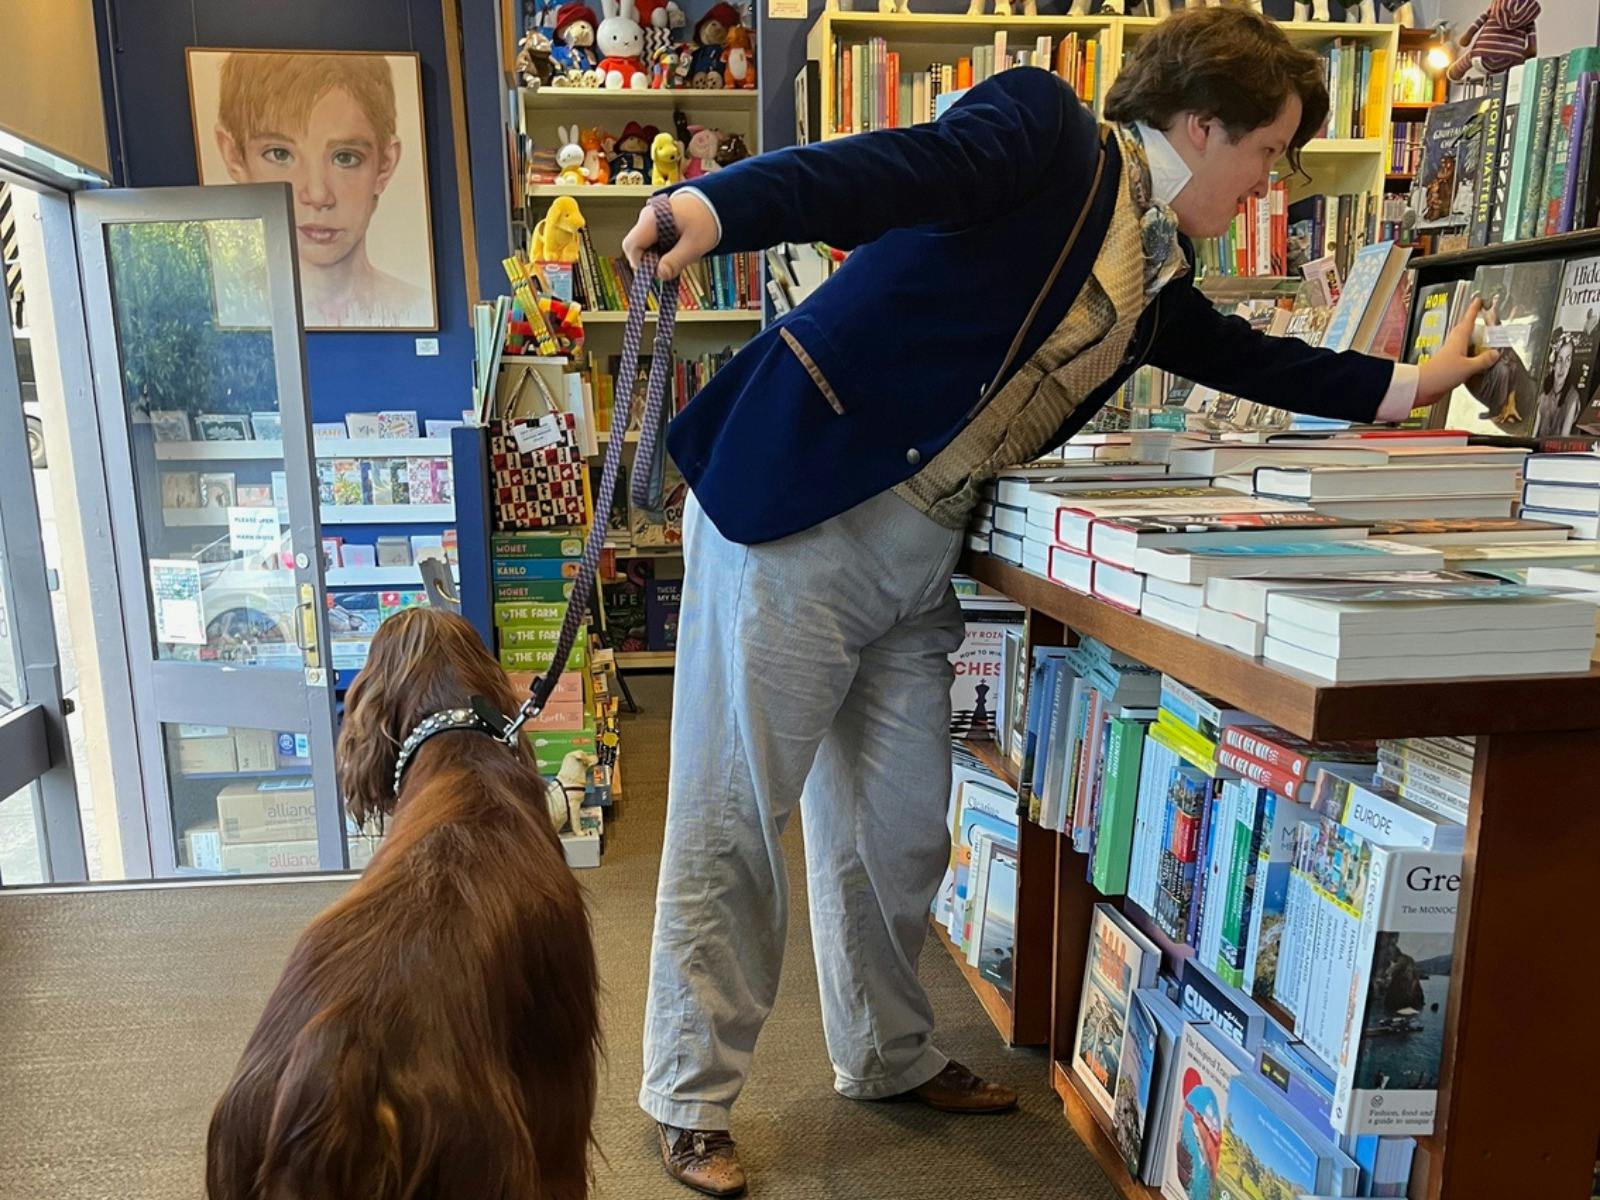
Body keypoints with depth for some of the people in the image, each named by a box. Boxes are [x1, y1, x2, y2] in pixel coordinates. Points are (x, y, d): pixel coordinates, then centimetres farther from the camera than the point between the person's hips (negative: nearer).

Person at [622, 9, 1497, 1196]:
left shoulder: (1154, 274, 18)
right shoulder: (1046, 130, -6)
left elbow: (1247, 357, 33)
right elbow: (881, 166, -22)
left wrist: (1405, 385, 35)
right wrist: (714, 205, -39)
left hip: (920, 561, 8)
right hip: (799, 518, -8)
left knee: (900, 831, 15)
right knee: (735, 820, 1)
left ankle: (889, 1056, 36)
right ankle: (693, 1099, 18)